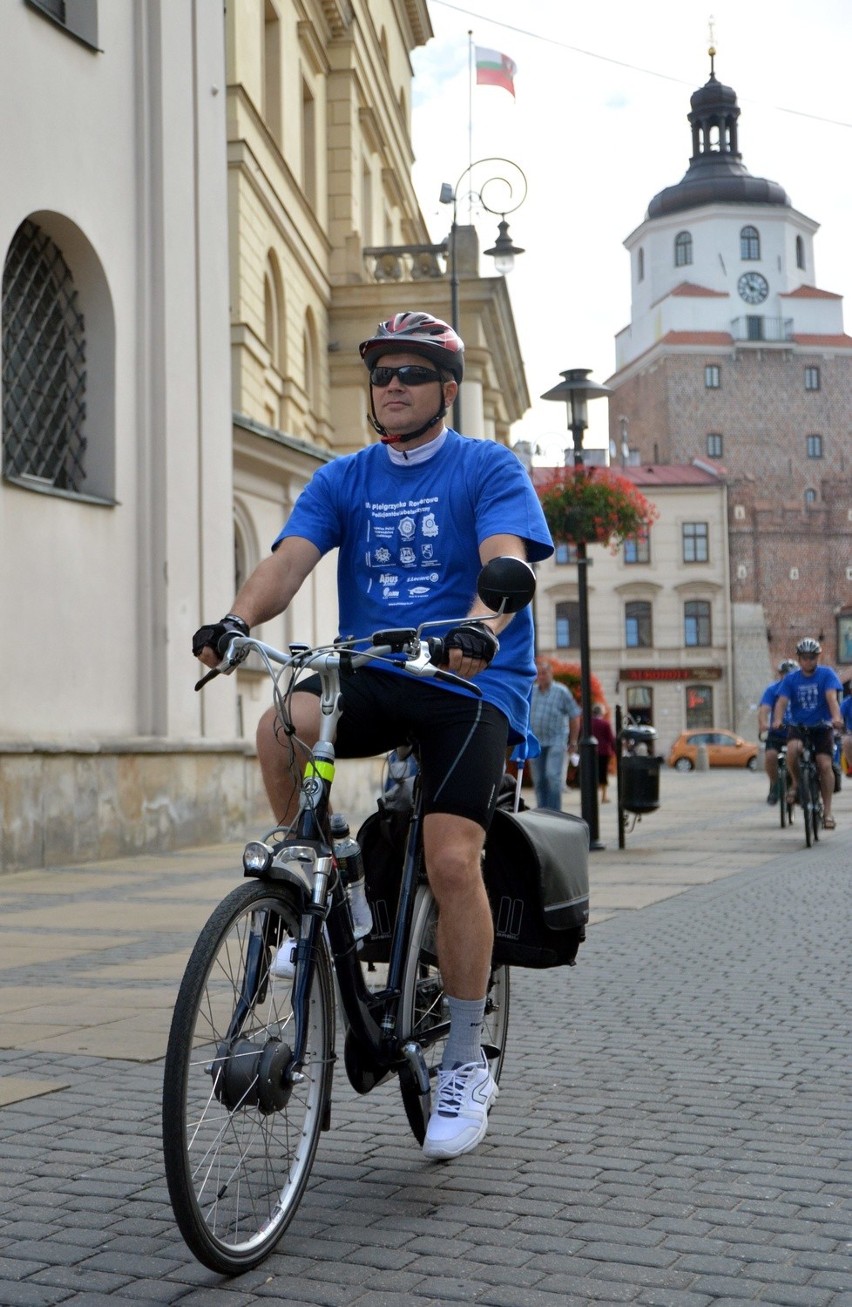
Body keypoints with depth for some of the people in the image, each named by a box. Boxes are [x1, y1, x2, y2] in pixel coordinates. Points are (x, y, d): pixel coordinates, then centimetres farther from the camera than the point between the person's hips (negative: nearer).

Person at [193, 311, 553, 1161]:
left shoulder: (489, 469, 0)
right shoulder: (343, 480, 11)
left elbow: (507, 560, -18)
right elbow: (290, 557, -5)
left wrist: (480, 627, -41)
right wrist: (237, 619, -27)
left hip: (472, 683, -3)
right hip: (372, 675, 4)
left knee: (451, 861, -19)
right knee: (281, 729, -30)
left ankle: (466, 1064, -1)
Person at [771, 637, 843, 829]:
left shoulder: (827, 674, -4)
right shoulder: (791, 679, 1)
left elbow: (831, 697, -18)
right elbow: (782, 701, -10)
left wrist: (836, 717, -37)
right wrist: (777, 720, -30)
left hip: (822, 727, -1)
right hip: (798, 727, 1)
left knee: (825, 764, -15)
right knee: (792, 749, -31)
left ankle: (827, 812, -6)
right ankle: (796, 783, -4)